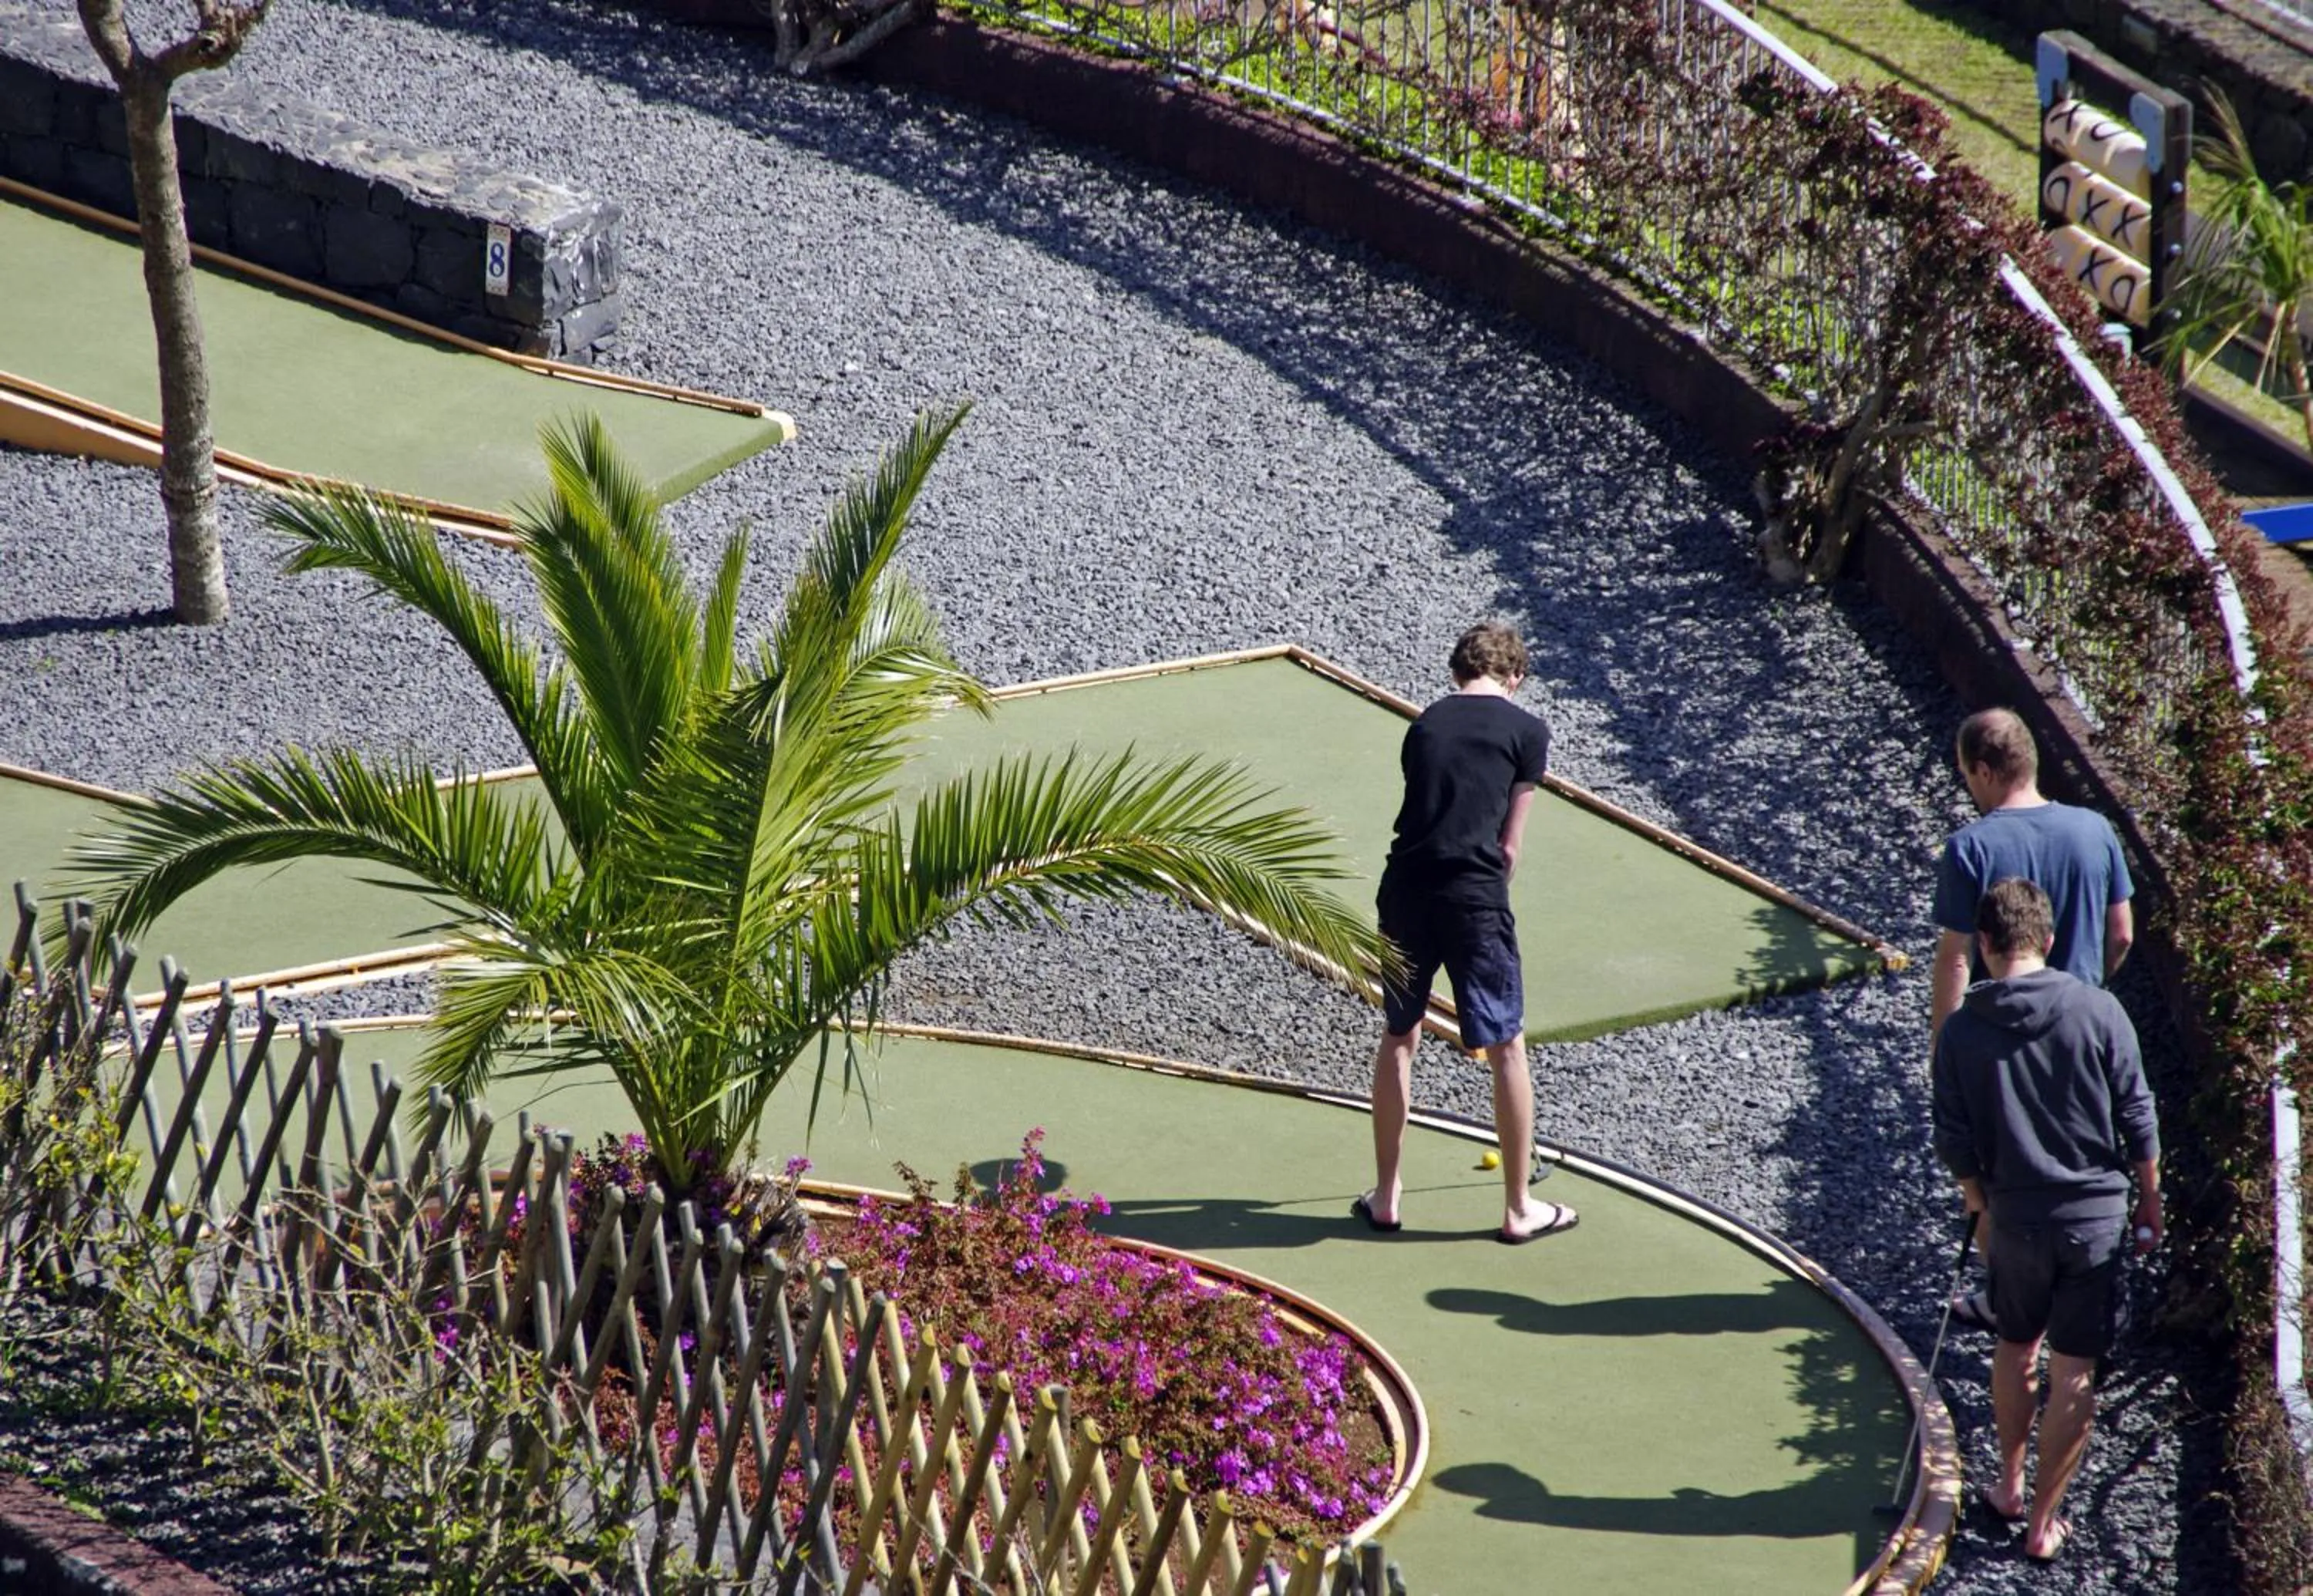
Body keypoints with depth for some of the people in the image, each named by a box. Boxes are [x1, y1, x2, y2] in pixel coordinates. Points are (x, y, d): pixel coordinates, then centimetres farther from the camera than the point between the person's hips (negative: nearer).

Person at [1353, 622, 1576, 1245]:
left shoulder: (1424, 724, 16)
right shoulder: (1526, 731, 4)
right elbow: (1509, 845, 2)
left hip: (1404, 889, 4)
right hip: (1474, 895, -4)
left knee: (1398, 1038, 19)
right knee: (1507, 1048, 8)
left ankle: (1385, 1195, 25)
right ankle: (1519, 1207, 14)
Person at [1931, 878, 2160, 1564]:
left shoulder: (1961, 1030, -7)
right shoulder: (2098, 1010, -10)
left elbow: (1955, 1145, -2)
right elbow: (2139, 1120, -5)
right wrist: (2149, 1202, 9)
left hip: (2016, 1217, 1)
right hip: (2097, 1212, -1)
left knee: (2016, 1349, 24)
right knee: (2074, 1373, 6)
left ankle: (2010, 1486, 36)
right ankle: (2043, 1522, 10)